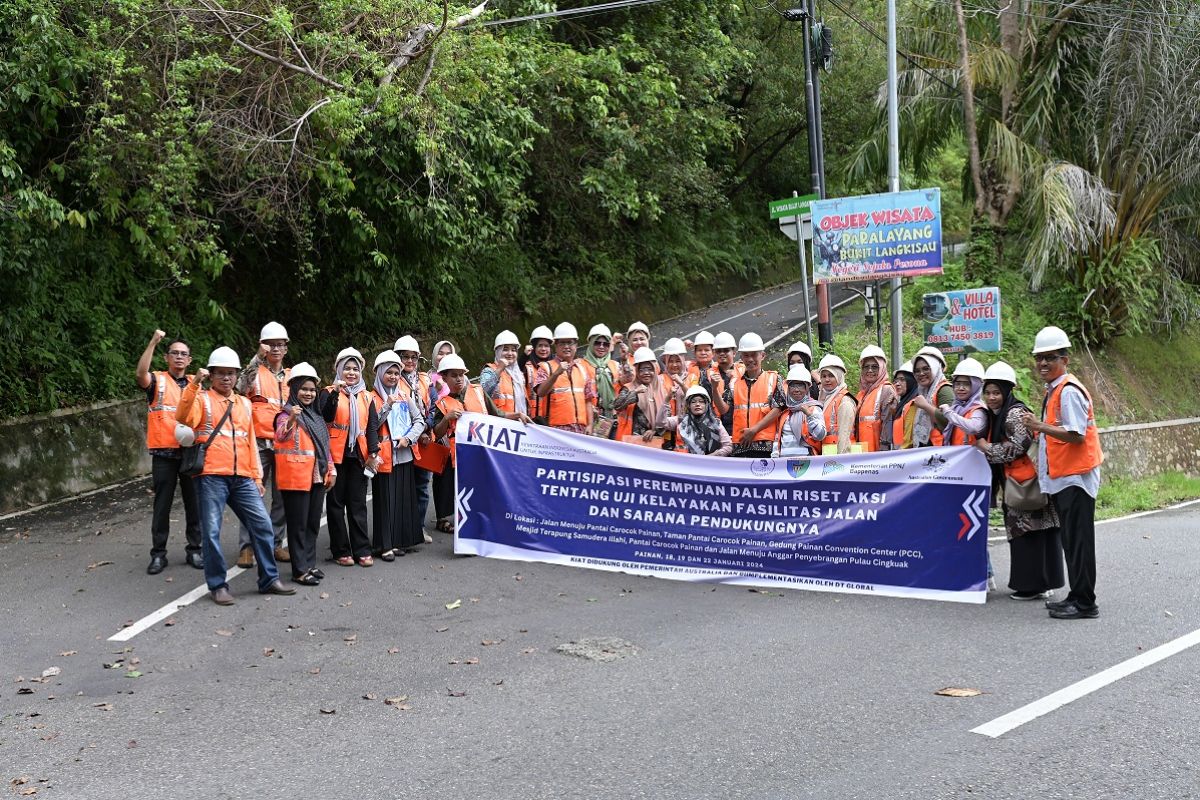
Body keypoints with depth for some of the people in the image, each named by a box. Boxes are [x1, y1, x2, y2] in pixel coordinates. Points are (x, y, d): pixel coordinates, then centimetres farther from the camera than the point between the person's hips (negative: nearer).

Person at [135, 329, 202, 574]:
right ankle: (158, 554, 10)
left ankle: (194, 549, 17)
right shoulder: (158, 381, 1)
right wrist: (153, 342, -30)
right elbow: (141, 373, -22)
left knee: (194, 504, 7)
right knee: (162, 505, 3)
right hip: (164, 454, -3)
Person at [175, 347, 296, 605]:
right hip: (211, 477, -5)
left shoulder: (244, 404, 19)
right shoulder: (202, 399, 3)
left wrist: (257, 477, 16)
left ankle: (269, 579, 13)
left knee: (263, 525, 2)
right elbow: (183, 417, -18)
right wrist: (193, 385, -26)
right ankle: (218, 585, 7)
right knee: (212, 532, -3)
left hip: (243, 478, 5)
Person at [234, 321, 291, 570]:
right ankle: (246, 547, 0)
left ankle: (275, 543, 18)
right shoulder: (255, 372, 0)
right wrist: (258, 358, -23)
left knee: (283, 497, 7)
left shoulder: (292, 376, 15)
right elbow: (241, 388, -22)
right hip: (259, 442, -4)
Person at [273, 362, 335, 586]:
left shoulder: (315, 415, 15)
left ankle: (310, 564, 22)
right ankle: (300, 570, 1)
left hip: (317, 476, 7)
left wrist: (331, 469, 16)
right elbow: (280, 437, -30)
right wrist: (290, 420, -48)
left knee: (313, 523, 12)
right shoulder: (287, 414, -9)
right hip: (296, 477, -7)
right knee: (298, 524, -3)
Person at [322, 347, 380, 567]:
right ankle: (341, 551, 8)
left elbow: (372, 426, 8)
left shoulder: (366, 397, 13)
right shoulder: (329, 393, 2)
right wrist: (335, 393, -26)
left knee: (358, 503, 5)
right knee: (336, 503, 3)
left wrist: (373, 453, -3)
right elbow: (326, 417, -16)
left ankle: (362, 550, 8)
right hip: (337, 455, -3)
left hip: (359, 456, 3)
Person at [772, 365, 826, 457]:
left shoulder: (814, 408, 2)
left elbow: (820, 436, -10)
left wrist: (809, 414, -19)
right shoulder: (785, 410, 17)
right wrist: (774, 456, 8)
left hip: (805, 456, -4)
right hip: (783, 458, 4)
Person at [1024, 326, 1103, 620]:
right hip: (1061, 477, 10)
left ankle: (1085, 603, 0)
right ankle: (1077, 596, 23)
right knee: (1070, 540, 15)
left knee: (1078, 540, -5)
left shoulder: (1069, 391, -15)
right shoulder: (1053, 391, 15)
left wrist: (1041, 427, -22)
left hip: (1075, 477, -10)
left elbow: (1076, 434, -23)